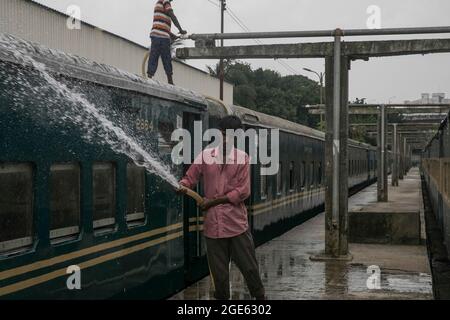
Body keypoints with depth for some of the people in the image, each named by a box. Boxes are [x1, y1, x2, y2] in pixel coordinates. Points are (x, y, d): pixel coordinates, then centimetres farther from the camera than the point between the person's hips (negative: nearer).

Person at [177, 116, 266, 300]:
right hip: (213, 224, 1)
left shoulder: (242, 158, 0)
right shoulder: (205, 155, 4)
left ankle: (260, 297, 22)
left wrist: (214, 201, -12)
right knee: (219, 273, 9)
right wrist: (182, 187, -17)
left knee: (249, 267, 4)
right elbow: (189, 179, 7)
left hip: (236, 223, -1)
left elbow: (243, 191, -6)